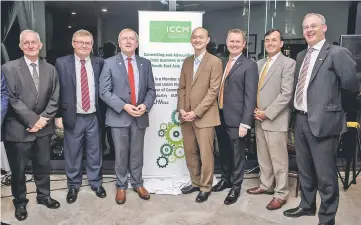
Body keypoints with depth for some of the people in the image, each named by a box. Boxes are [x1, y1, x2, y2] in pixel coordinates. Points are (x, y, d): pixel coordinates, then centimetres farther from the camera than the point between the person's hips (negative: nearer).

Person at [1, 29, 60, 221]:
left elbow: (54, 98, 3)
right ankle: (20, 202, 29)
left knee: (43, 165, 16)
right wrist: (32, 120, -16)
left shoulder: (50, 69, 7)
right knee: (18, 169, 10)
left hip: (43, 127, 4)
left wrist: (43, 118, -9)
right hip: (19, 128, -3)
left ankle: (43, 196, 36)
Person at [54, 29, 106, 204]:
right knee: (72, 154, 11)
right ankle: (73, 186, 29)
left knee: (95, 153, 13)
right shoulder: (62, 63, -3)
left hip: (93, 117, 1)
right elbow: (57, 90, -2)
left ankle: (96, 183, 31)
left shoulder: (99, 63, 2)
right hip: (72, 117, -1)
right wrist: (58, 115, -6)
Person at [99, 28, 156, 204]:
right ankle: (121, 186, 25)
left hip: (140, 116, 2)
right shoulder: (110, 63, -2)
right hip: (119, 116, -2)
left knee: (137, 153, 13)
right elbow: (104, 91, -7)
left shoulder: (145, 64, 7)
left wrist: (145, 105, -12)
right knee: (121, 154, 8)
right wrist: (124, 106, -17)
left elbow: (151, 89, 7)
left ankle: (137, 183, 30)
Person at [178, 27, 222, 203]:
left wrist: (196, 112, -16)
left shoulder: (215, 62, -6)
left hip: (204, 116, -6)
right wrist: (181, 109, -2)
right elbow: (182, 88, 12)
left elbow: (213, 91, -12)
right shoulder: (187, 62, 13)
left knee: (205, 154, 1)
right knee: (190, 152, 14)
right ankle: (195, 182, 30)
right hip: (186, 116, 6)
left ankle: (205, 187, 18)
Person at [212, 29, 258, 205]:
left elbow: (250, 96, -13)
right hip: (220, 116, 6)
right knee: (223, 152, 18)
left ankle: (236, 186, 22)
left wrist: (245, 123, -18)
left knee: (237, 154, 6)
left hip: (236, 118, -6)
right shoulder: (223, 63, 14)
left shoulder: (249, 65, -8)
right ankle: (226, 179, 37)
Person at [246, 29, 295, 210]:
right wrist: (255, 110, 1)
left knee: (278, 159, 2)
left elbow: (286, 94, -15)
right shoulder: (259, 63, 15)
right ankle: (266, 185, 32)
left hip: (275, 119, -7)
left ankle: (280, 194, 15)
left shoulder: (288, 63, -7)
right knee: (263, 156, 16)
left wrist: (267, 113, -15)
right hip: (259, 118, 7)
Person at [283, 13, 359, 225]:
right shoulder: (301, 56, 13)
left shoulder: (337, 53, -11)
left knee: (325, 174, 5)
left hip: (323, 121, -7)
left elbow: (352, 85, -16)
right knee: (305, 169, 22)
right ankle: (307, 205, 42)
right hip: (301, 120, 8)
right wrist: (296, 115, 7)